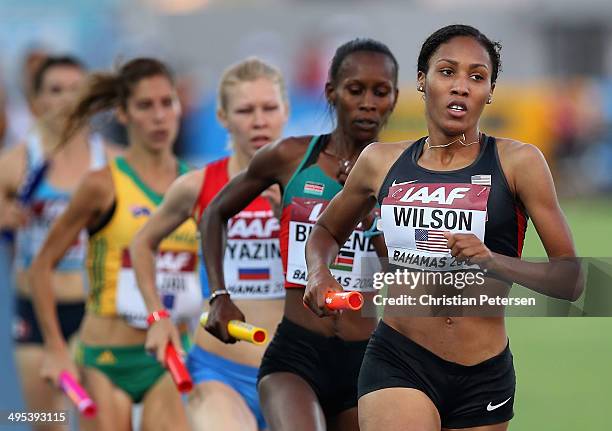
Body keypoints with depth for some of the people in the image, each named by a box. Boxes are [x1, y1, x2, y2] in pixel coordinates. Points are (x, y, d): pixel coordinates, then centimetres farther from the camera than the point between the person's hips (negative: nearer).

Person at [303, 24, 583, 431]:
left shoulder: (517, 162, -2)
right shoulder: (381, 161, 6)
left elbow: (571, 280, -3)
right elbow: (326, 233, 25)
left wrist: (493, 261, -20)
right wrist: (319, 274, 2)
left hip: (485, 379, 1)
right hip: (398, 362, -1)